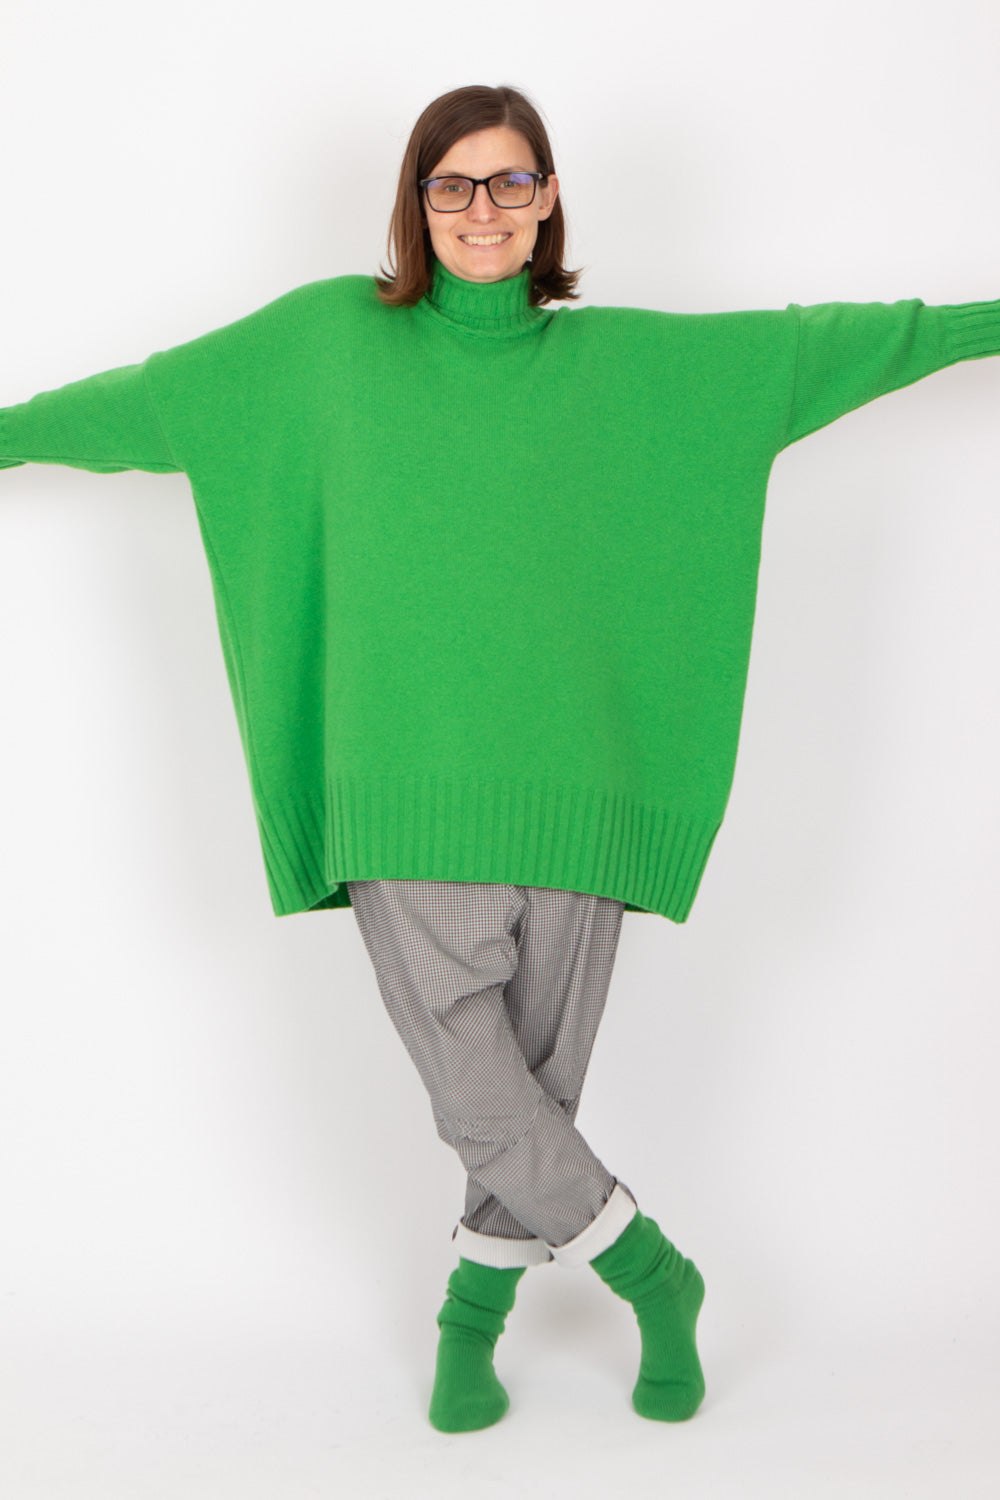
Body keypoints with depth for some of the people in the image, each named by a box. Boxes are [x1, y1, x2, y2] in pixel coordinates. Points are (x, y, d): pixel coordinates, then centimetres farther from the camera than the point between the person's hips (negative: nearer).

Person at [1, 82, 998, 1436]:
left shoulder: (623, 361, 10)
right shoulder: (331, 339, 8)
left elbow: (821, 344, 11)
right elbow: (149, 400, 13)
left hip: (571, 787, 2)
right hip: (408, 796, -1)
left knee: (540, 1084, 8)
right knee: (478, 1095, -3)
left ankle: (475, 1314, 31)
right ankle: (653, 1274, 21)